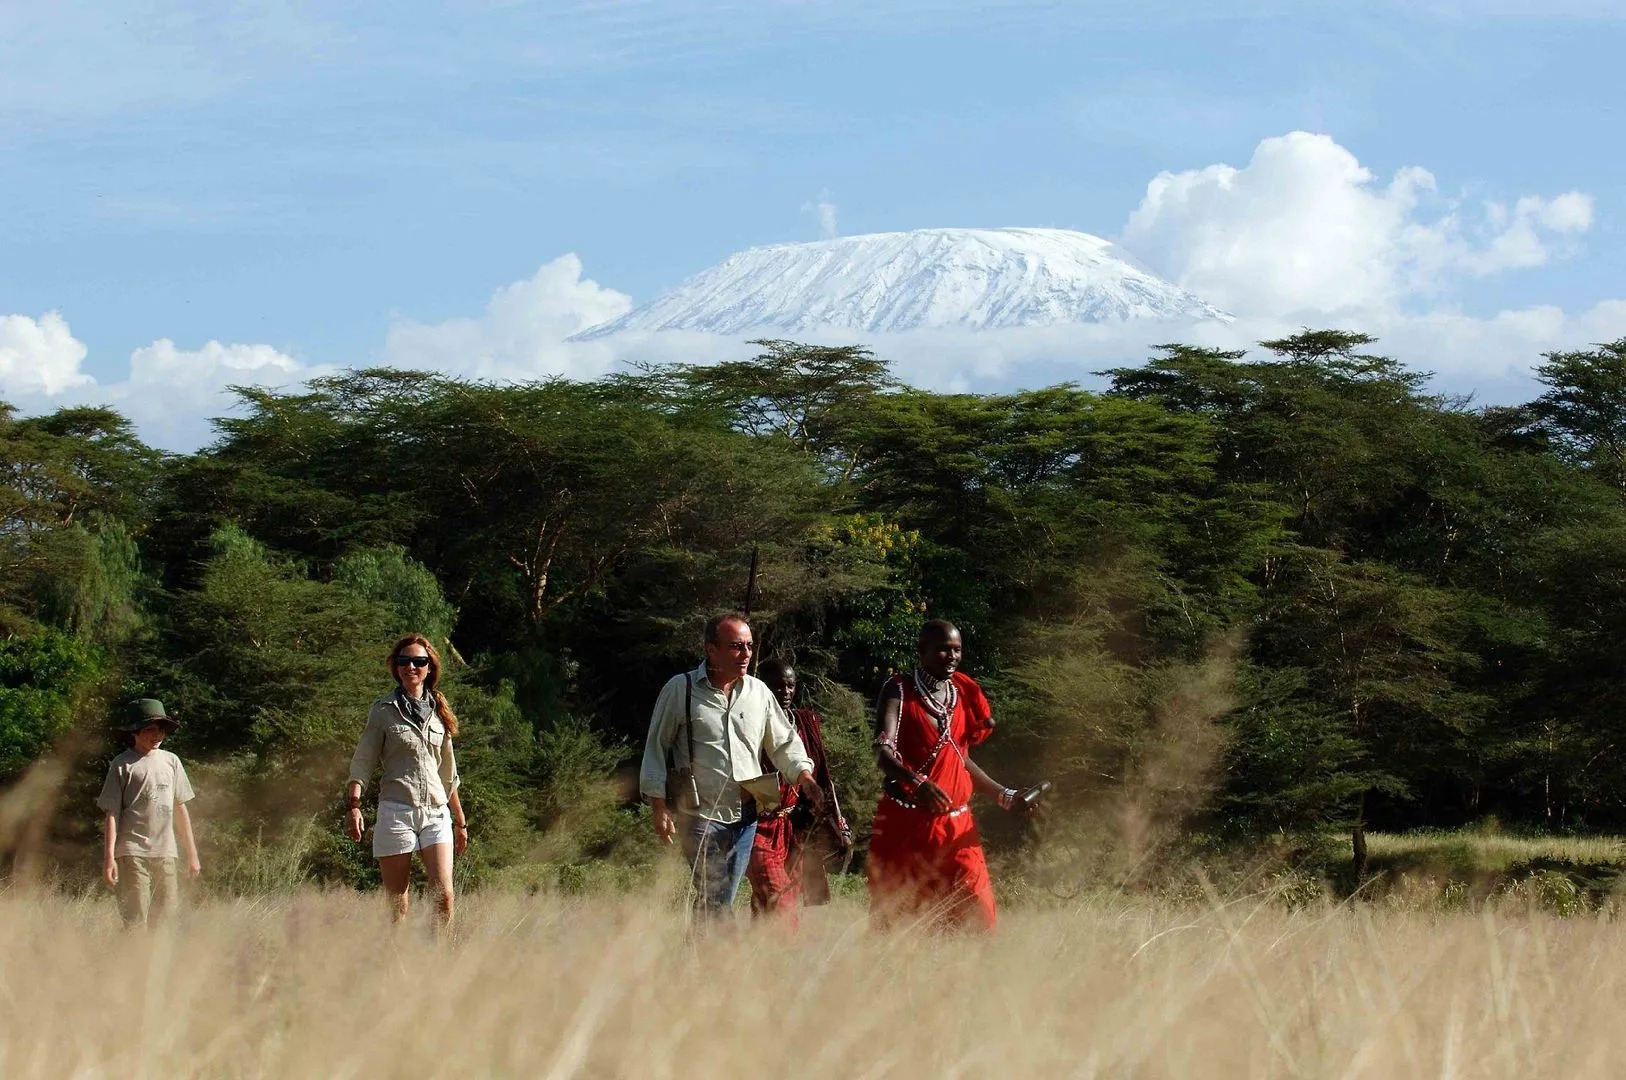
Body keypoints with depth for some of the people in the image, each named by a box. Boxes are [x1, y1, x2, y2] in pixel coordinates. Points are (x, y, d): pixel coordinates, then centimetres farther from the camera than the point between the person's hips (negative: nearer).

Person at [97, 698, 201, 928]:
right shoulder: (123, 765, -1)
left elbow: (180, 809, 19)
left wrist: (192, 854, 18)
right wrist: (109, 857, -11)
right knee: (136, 921, -8)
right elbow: (112, 814, -3)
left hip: (165, 852, 5)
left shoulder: (171, 761, 14)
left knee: (164, 918, 4)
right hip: (133, 853, -5)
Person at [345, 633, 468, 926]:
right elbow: (362, 762, -1)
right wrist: (354, 805, -16)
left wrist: (460, 821, 23)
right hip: (396, 811, -3)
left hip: (436, 811, 3)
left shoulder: (438, 711, 15)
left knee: (444, 897, -12)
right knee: (397, 904, -3)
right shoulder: (384, 710, 4)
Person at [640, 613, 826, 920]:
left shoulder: (758, 692, 11)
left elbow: (784, 742, 19)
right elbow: (656, 748, 2)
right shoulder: (680, 689, -2)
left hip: (745, 815, 5)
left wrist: (803, 774, -1)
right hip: (700, 812, -5)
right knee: (714, 900, -13)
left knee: (723, 900, 6)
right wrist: (659, 808, -3)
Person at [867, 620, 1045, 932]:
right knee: (892, 918, -3)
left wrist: (1004, 796, 19)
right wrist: (917, 783, -36)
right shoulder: (899, 691, -3)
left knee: (977, 916, -4)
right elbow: (884, 751, -18)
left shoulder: (962, 694, 14)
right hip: (905, 823, -5)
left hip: (956, 824, 5)